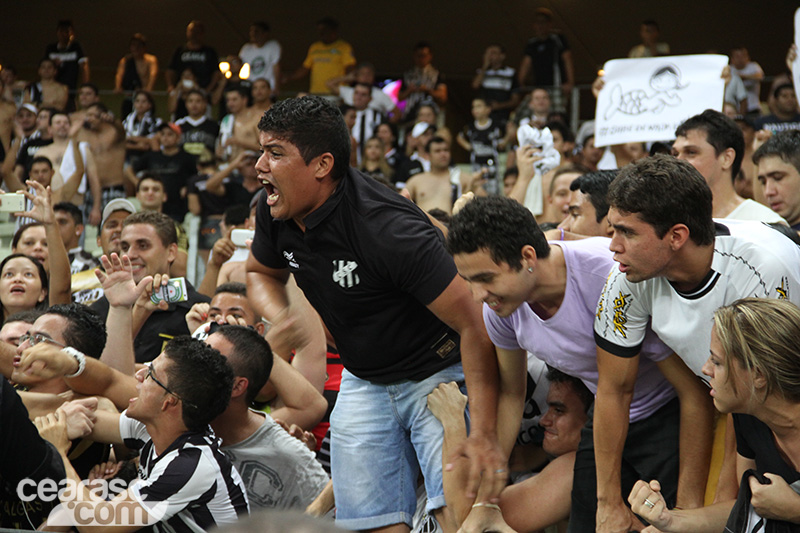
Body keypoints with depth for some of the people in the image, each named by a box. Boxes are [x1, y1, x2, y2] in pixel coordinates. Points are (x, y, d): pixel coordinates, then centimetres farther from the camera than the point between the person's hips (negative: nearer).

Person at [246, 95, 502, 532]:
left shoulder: (389, 230, -30)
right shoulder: (275, 214, -8)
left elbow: (475, 324, -28)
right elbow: (261, 272, 15)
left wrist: (485, 433, -33)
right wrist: (279, 316, -10)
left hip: (438, 375, -6)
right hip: (363, 382, 7)